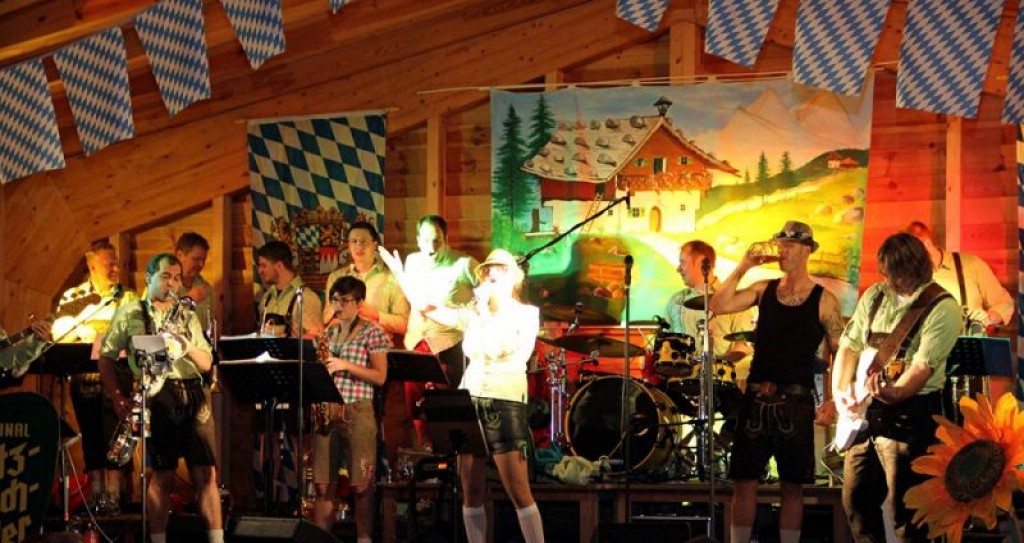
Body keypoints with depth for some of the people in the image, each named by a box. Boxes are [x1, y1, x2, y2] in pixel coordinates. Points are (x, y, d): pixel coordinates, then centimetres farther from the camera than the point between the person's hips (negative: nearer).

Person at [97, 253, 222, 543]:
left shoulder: (187, 317, 18)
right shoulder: (129, 313, 9)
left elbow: (206, 363, 13)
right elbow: (106, 356, 8)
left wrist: (187, 347, -8)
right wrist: (117, 398, -2)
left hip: (193, 396, 3)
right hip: (156, 398, -3)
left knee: (206, 474, -4)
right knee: (162, 476, -3)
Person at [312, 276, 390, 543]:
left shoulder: (372, 332, 0)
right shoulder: (329, 332, 17)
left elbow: (380, 376, -5)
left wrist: (345, 365, -14)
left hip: (358, 411, -5)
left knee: (361, 486, -5)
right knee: (323, 484, 2)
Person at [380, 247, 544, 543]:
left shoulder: (526, 314, 0)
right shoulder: (472, 313, 12)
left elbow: (495, 350, -14)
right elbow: (425, 307, 6)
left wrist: (485, 310, -11)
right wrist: (399, 273, 1)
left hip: (506, 404, -5)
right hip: (470, 401, 5)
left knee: (518, 492, -10)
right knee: (471, 492, 5)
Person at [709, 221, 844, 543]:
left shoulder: (823, 300, 0)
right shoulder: (764, 289, 9)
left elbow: (839, 354, 0)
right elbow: (719, 306, -2)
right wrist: (743, 268, -4)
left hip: (796, 402, -3)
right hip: (756, 398, 3)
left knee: (791, 486, 3)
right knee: (744, 480, 2)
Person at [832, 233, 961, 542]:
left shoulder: (942, 308, -12)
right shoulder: (874, 296, 8)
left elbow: (923, 366, -22)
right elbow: (849, 345, 14)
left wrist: (894, 393, -39)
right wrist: (840, 390, -1)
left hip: (910, 413, -7)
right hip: (866, 411, 7)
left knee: (904, 511, -5)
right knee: (856, 500, 13)